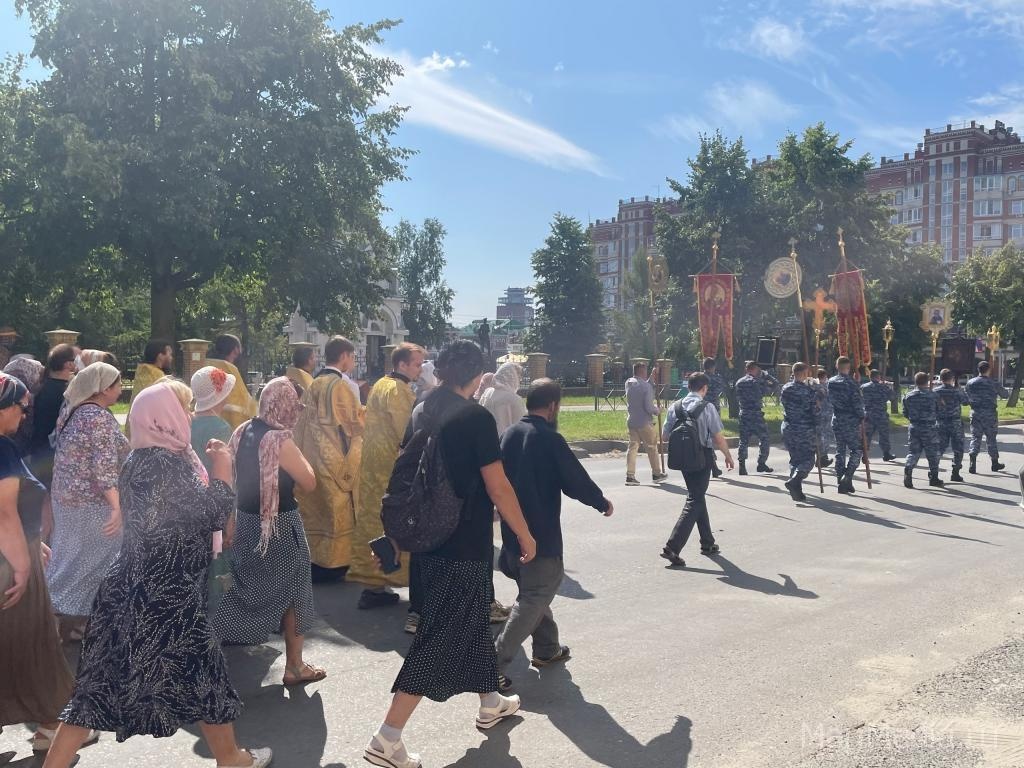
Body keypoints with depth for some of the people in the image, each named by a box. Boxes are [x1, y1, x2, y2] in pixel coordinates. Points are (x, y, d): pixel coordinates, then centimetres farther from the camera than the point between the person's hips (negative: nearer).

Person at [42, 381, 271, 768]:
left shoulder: (140, 459, 8)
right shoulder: (168, 463, -20)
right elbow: (212, 513, -17)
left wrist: (207, 468, 11)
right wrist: (222, 471, -6)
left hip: (133, 586, 8)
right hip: (166, 592, -8)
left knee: (103, 678, 11)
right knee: (203, 671, 9)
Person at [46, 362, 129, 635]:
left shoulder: (71, 410, 7)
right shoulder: (100, 418, -20)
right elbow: (104, 468, -27)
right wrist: (117, 507, -32)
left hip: (66, 495, 9)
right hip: (91, 502, -9)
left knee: (70, 555, 18)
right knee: (93, 560, 5)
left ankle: (61, 610, 28)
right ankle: (80, 619, 15)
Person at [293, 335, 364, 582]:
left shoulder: (313, 385, 10)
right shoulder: (340, 385, -15)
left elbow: (307, 422, 14)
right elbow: (354, 422, -13)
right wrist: (363, 412, 6)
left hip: (314, 457, 8)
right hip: (335, 458, -8)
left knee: (316, 507, 14)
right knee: (335, 509, 0)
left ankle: (312, 560, 20)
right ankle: (331, 563, 6)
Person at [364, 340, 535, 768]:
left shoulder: (421, 413, 5)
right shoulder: (475, 417, -17)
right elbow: (498, 489, -17)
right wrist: (525, 536, -5)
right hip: (464, 544, -8)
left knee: (472, 621, 22)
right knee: (441, 637, -2)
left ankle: (491, 704, 39)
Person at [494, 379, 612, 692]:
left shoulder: (509, 434, 4)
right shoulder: (550, 439, -16)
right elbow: (576, 481, -12)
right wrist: (602, 503, 5)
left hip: (512, 532, 8)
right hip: (540, 535, -8)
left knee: (533, 591, 23)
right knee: (534, 598, -2)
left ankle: (547, 649, 36)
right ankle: (494, 664, -9)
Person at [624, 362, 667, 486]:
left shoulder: (628, 383, 3)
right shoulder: (646, 386, -17)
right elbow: (649, 407, -20)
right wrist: (657, 410, 0)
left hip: (631, 421, 6)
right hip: (644, 422, -6)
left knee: (632, 447, 7)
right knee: (652, 447, 10)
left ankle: (630, 476, 1)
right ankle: (656, 474, 21)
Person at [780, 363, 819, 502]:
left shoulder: (785, 388, 2)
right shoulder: (809, 391, -12)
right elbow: (814, 412, -8)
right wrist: (816, 429, 5)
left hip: (788, 428, 5)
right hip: (805, 430, -5)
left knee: (794, 458, 15)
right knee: (808, 459, 4)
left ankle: (796, 491, 12)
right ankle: (794, 481, -20)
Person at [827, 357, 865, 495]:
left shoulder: (831, 382, 5)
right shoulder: (850, 382, -12)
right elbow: (857, 403, -13)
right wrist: (861, 420, -7)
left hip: (836, 421, 6)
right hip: (851, 421, -6)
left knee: (840, 451, 12)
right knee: (856, 450, 3)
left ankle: (840, 481, 12)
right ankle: (847, 478, -11)